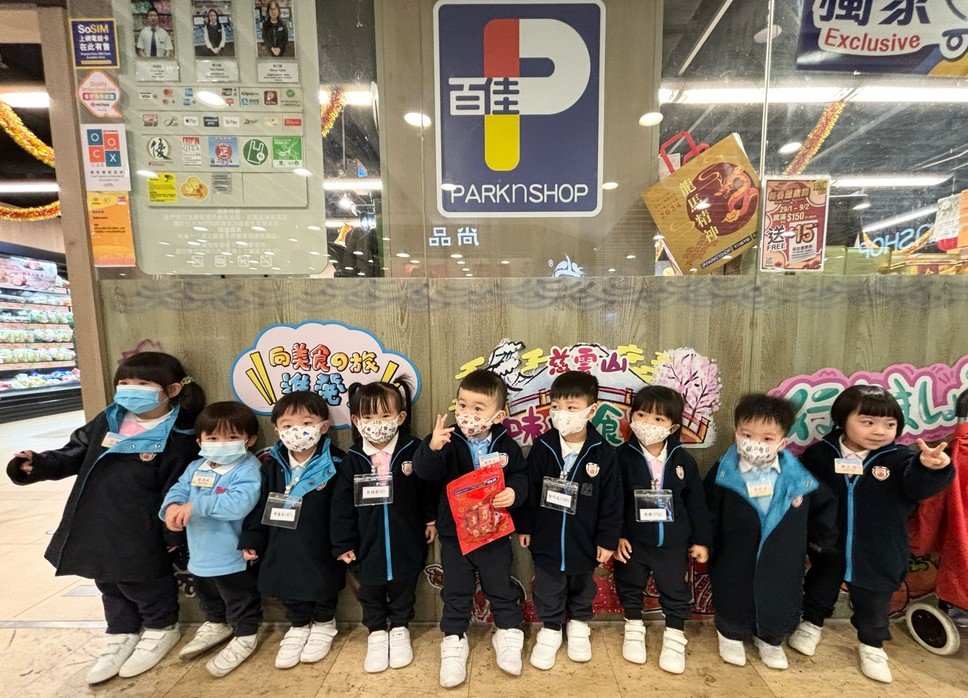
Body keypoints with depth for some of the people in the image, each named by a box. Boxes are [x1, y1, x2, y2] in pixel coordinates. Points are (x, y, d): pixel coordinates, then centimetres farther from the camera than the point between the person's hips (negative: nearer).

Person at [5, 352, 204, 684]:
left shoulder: (178, 438, -20)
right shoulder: (106, 421, 0)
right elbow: (75, 453, 13)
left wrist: (172, 536, -13)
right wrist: (40, 464, -5)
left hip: (140, 536, -7)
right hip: (95, 527, 7)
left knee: (146, 586, 14)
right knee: (110, 585, 26)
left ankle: (161, 629, 41)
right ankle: (122, 633, 49)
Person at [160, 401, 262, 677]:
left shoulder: (248, 469, -26)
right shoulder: (196, 468, 1)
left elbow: (240, 503, -37)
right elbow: (178, 489, -1)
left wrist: (195, 505, -35)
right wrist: (172, 506, -24)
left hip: (233, 556, -8)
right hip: (200, 553, 8)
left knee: (240, 600, 12)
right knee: (207, 596, 32)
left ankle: (244, 637, 34)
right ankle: (216, 624, 56)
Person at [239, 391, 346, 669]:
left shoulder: (333, 464, -18)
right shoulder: (271, 464, -7)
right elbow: (259, 506, 2)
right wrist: (251, 540, 4)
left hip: (320, 549, -3)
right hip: (282, 549, 4)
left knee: (324, 590, 17)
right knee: (288, 592, 21)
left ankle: (324, 625, 46)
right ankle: (299, 627, 48)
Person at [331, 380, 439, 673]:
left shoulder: (413, 450, -14)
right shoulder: (352, 460, -10)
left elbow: (429, 488, -3)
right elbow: (342, 504, -4)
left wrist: (431, 519, 1)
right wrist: (343, 543, -1)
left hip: (407, 540, -1)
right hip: (368, 543, 1)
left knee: (403, 587, 19)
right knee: (370, 591, 20)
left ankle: (400, 630, 45)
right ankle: (376, 633, 45)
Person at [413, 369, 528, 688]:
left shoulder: (506, 445, -9)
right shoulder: (449, 442, -14)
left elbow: (520, 475, -1)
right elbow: (425, 471, -25)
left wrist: (514, 492, -23)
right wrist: (432, 447, -46)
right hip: (454, 533, 0)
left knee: (500, 587, 18)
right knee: (456, 592, 16)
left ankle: (508, 633, 43)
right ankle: (454, 641, 38)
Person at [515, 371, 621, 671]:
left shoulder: (603, 453, -16)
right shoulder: (542, 447, -14)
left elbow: (611, 500, -7)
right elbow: (528, 490, -4)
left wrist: (607, 539, -4)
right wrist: (524, 526, 1)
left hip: (585, 541, 0)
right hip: (546, 538, 0)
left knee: (582, 588, 25)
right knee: (548, 591, 18)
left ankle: (579, 625, 52)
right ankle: (550, 629, 44)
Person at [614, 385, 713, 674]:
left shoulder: (683, 460, -9)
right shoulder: (623, 456, -17)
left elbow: (697, 502, 1)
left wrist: (701, 540, 5)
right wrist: (616, 535, -12)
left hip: (674, 542, 1)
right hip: (632, 540, -1)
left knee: (675, 590, 16)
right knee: (629, 585, 18)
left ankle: (675, 636, 41)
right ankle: (634, 628, 43)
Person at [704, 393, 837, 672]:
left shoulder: (798, 476, -14)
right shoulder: (723, 473, -19)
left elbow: (824, 505, 6)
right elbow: (709, 514, -8)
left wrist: (822, 538, 11)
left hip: (783, 564, 2)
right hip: (735, 564, -2)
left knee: (779, 601, 22)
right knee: (733, 601, 18)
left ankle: (770, 639, 52)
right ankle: (731, 636, 47)